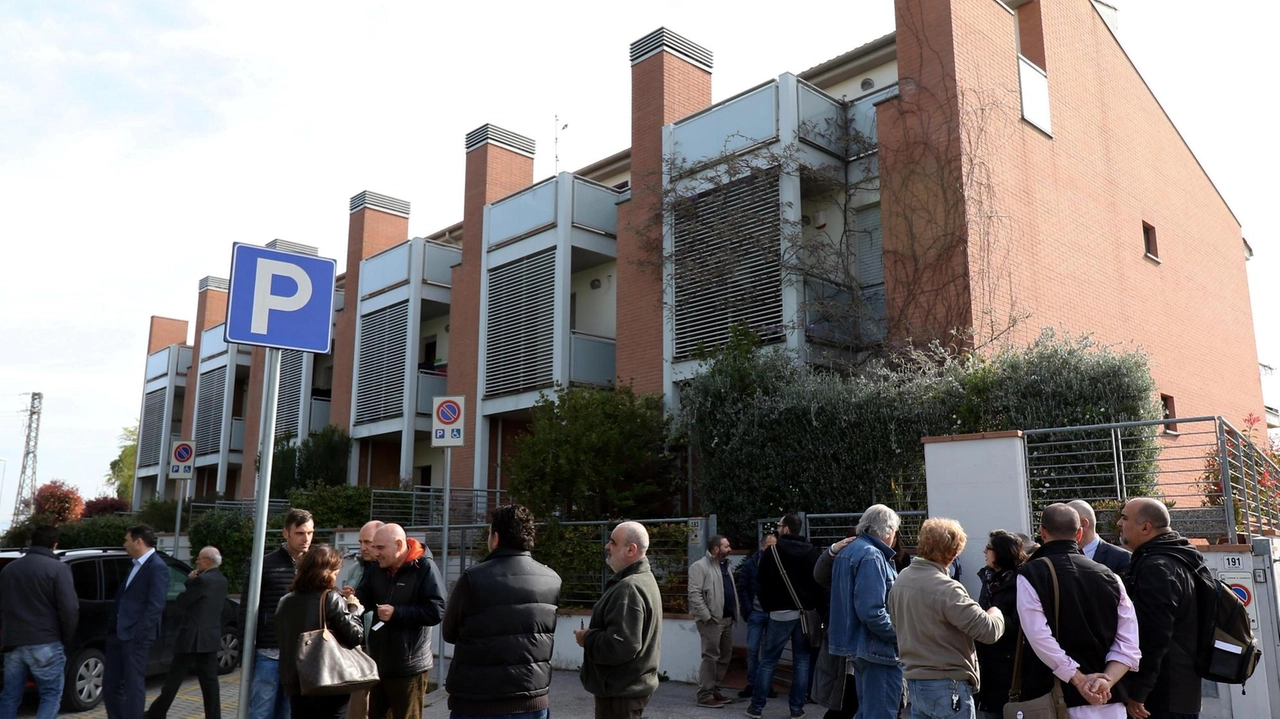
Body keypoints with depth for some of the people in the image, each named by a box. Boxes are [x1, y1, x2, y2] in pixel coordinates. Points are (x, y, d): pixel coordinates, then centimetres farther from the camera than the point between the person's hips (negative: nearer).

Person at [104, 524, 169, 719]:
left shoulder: (157, 567, -14)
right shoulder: (137, 564, 15)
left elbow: (155, 605, -19)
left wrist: (139, 633, -21)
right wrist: (113, 626, 12)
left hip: (136, 635, -9)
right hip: (119, 633, 9)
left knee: (133, 685, 0)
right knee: (110, 683, 15)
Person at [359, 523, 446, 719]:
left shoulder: (424, 568, -14)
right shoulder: (378, 569, 7)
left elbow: (436, 611, -20)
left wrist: (396, 613, -20)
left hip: (409, 667, -6)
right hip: (379, 664, 7)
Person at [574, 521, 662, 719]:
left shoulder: (628, 588, -24)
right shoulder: (643, 579, 12)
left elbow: (619, 646, -31)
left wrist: (587, 638, -15)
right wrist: (593, 634, 6)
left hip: (620, 691, -11)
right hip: (630, 685, 11)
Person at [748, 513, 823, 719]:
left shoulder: (772, 552, -7)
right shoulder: (814, 552, 2)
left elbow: (763, 584, -1)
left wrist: (768, 607, 13)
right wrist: (813, 605, 11)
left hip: (781, 613, -3)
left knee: (768, 661, 5)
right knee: (802, 661, 9)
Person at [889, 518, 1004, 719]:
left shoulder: (901, 580, 3)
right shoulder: (946, 589, -23)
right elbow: (988, 630, -21)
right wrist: (996, 614, -1)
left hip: (914, 683, 8)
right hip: (948, 688, -8)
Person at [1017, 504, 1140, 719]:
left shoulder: (1030, 574, -7)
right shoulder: (1109, 576, 8)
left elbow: (1040, 639, -17)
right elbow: (1128, 645, 1)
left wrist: (1080, 680, -12)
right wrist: (1106, 680, -10)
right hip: (1108, 701, 5)